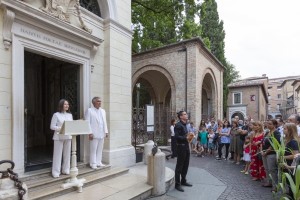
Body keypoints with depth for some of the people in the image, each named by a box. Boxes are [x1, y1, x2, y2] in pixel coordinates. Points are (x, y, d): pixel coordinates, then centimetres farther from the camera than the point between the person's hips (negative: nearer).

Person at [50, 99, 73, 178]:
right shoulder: (56, 115, -4)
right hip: (59, 137, -5)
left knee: (67, 154, 10)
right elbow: (52, 126, -7)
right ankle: (56, 172, 10)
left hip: (68, 137, 5)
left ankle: (65, 170, 23)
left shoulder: (70, 115, 11)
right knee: (58, 154, 0)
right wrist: (60, 128, -19)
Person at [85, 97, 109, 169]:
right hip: (94, 134, -6)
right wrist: (90, 133, -14)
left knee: (100, 149, 10)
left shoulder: (103, 111, 16)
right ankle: (93, 164, 10)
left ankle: (99, 162, 20)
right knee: (93, 149, 0)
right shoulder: (89, 110, -2)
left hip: (101, 134, 6)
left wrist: (106, 131, 11)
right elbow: (87, 122, -8)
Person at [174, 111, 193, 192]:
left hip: (186, 146, 9)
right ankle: (177, 184, 11)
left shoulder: (184, 125, 15)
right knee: (179, 166, 1)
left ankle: (183, 181, 32)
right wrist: (186, 138, -24)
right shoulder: (178, 125, -14)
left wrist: (189, 136, 3)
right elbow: (177, 137, -22)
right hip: (181, 147, -9)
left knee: (186, 165, 17)